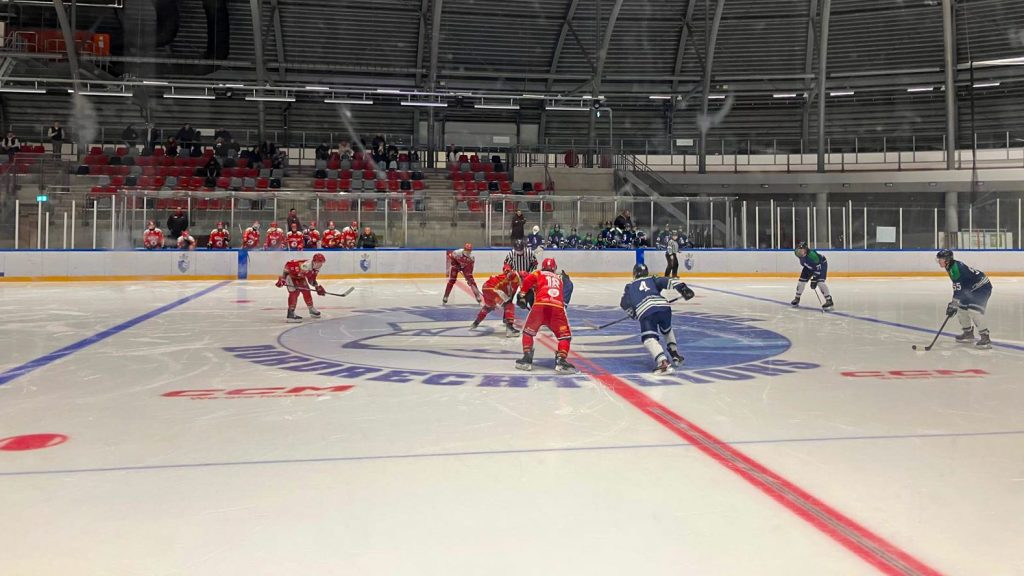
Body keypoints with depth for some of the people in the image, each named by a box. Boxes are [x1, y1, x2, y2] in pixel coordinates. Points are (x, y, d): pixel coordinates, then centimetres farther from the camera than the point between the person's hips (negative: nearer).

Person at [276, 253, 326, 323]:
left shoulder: (315, 269, -8)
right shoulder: (306, 265, -38)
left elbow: (312, 279, 8)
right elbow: (288, 265, -37)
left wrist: (317, 287, -4)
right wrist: (282, 278, -35)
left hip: (300, 277, 9)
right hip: (291, 275, -9)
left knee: (306, 291, 10)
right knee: (294, 292, -20)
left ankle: (312, 309, 28)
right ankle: (290, 314, -23)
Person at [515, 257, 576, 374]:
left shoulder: (538, 274, 25)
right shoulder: (560, 278, 34)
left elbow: (527, 281, 9)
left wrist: (522, 296, 18)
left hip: (540, 304, 0)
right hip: (558, 307, 1)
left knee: (528, 331, 21)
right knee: (565, 335, 13)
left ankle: (527, 358, 14)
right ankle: (561, 361, -5)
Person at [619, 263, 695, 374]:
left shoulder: (630, 286, 29)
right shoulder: (653, 280, 28)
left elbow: (624, 304, 23)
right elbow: (667, 281, 10)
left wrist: (634, 314, 39)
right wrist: (682, 288, -1)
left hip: (645, 312, -3)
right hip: (664, 307, 3)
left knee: (649, 338, -8)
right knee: (667, 330, 32)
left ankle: (664, 362, -31)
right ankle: (675, 355, 28)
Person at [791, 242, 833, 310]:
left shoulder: (812, 255, -41)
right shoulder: (799, 253, -19)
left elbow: (818, 268, -37)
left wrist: (814, 279, -37)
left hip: (821, 264, -7)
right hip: (809, 266, 7)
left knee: (820, 282, -23)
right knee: (802, 280, 4)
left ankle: (829, 300, -17)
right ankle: (797, 298, 22)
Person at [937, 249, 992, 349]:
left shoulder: (956, 268, -26)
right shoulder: (951, 267, 7)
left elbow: (959, 288, -29)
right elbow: (958, 286, 19)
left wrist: (953, 305, -27)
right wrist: (953, 303, 20)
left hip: (983, 286, -11)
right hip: (973, 288, 11)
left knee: (974, 310, -23)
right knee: (961, 308, 11)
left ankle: (985, 338, -21)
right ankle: (969, 334, 23)